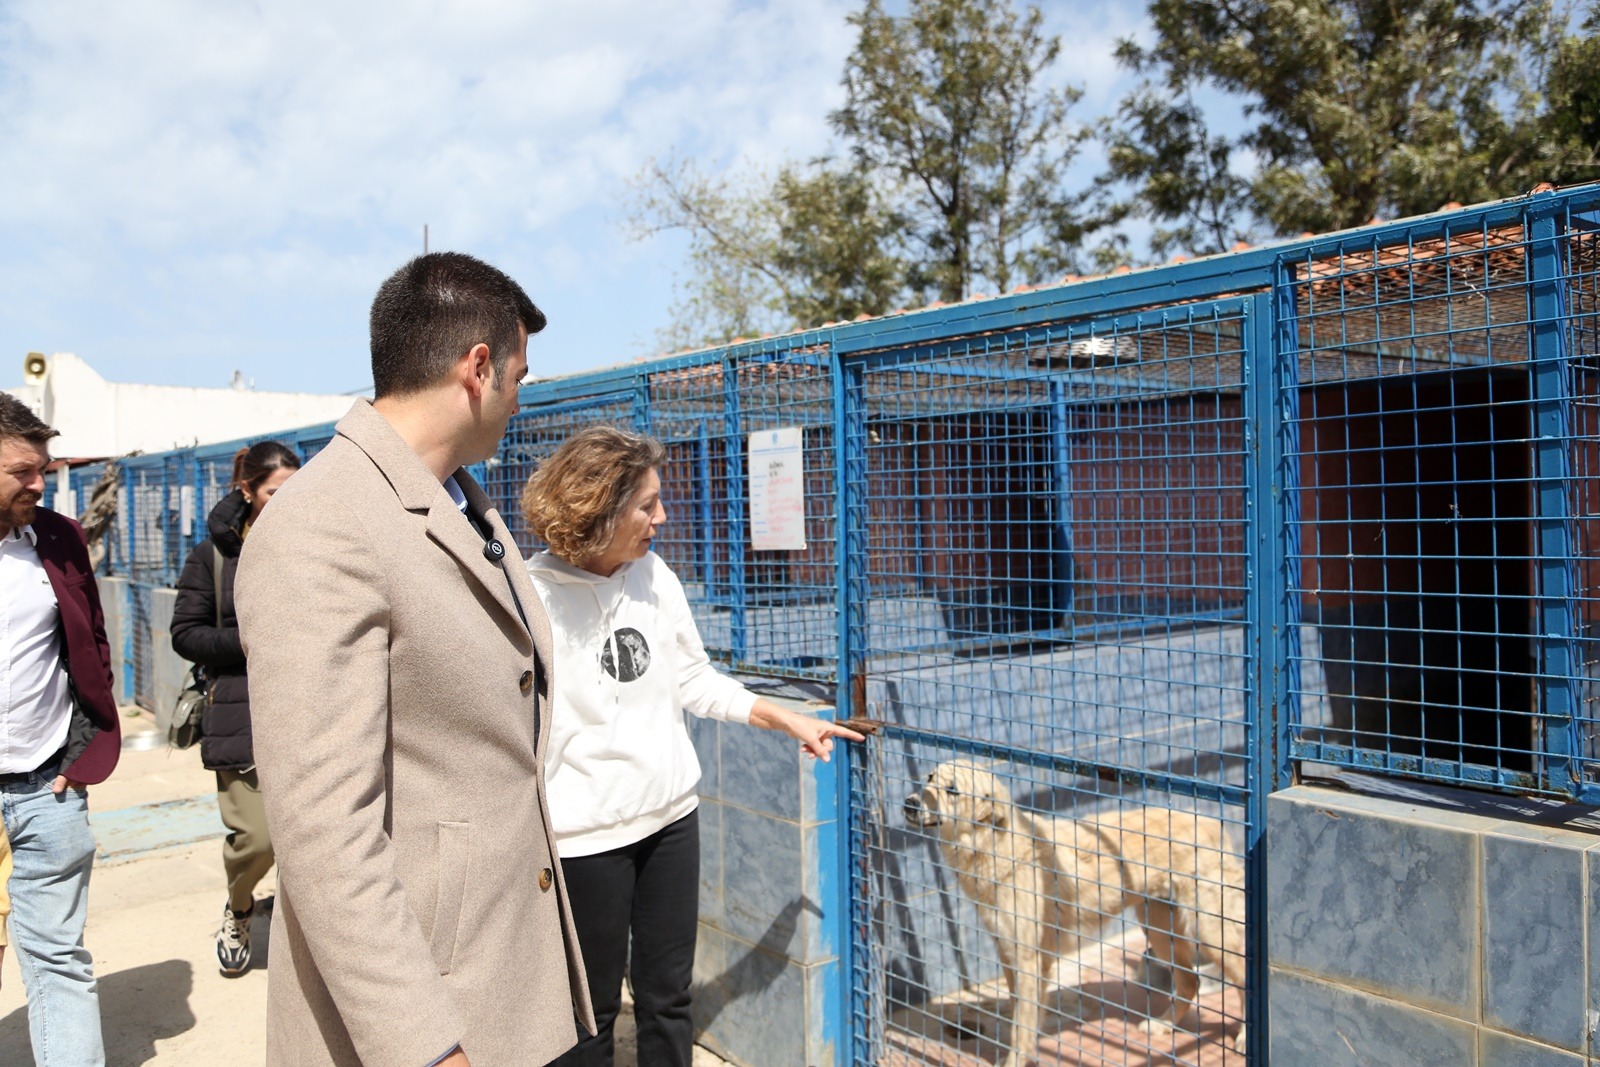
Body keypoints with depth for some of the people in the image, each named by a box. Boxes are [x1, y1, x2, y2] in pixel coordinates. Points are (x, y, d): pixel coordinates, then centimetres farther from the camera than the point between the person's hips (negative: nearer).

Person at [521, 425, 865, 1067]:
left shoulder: (655, 576, -1)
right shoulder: (534, 598, -17)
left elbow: (692, 678, 9)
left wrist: (785, 719, 4)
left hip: (671, 818, 5)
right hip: (586, 837, -5)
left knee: (667, 997, 17)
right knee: (592, 1009, 12)